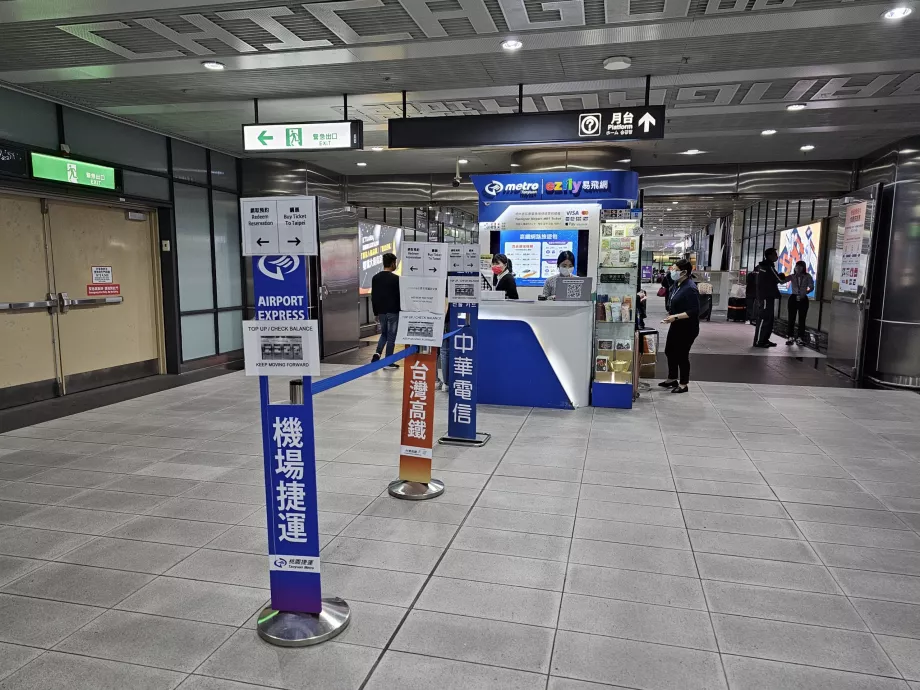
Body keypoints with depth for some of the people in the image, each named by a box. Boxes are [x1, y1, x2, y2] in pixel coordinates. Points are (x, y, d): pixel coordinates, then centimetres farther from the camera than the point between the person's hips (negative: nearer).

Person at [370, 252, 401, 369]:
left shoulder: (375, 278, 4)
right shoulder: (396, 278, -12)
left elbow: (373, 297, 7)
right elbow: (400, 296, -9)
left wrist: (376, 313, 15)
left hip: (381, 311, 5)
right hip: (393, 312, -5)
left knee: (384, 333, 21)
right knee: (391, 336, 3)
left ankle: (377, 353, -1)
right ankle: (388, 362, 5)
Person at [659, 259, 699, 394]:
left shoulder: (690, 288, -23)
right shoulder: (677, 284, 4)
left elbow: (694, 311, -25)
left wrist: (675, 317, -28)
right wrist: (670, 313, 9)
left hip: (687, 328, -9)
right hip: (676, 326, 9)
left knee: (682, 355, 2)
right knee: (669, 351, 18)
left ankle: (683, 384, 17)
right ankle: (672, 379, 34)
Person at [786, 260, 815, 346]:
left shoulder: (807, 277, -2)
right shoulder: (792, 276, -1)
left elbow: (811, 287, -5)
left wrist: (805, 292, -18)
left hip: (803, 299, -1)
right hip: (793, 298, 1)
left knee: (802, 319, 3)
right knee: (791, 318, 1)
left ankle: (800, 338, 6)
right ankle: (791, 337, 7)